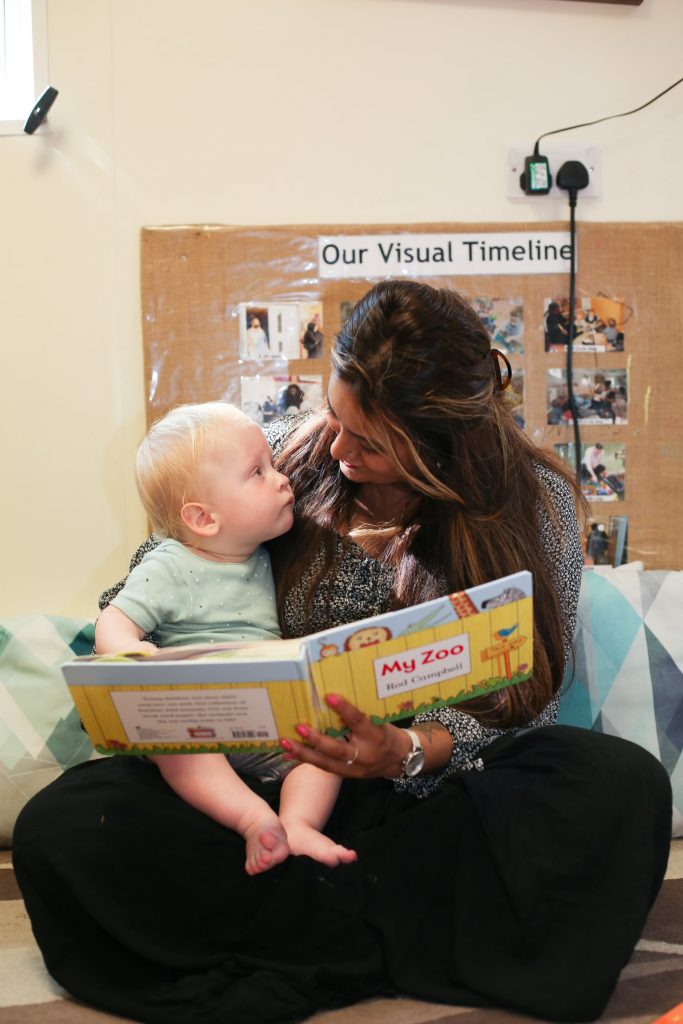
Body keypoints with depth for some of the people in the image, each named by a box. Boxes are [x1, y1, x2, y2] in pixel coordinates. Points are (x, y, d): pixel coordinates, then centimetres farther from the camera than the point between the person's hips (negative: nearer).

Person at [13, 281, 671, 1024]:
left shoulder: (533, 502, -3)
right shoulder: (282, 461, 1)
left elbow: (517, 703, -5)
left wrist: (408, 754, -25)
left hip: (445, 795, -1)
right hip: (279, 788, 2)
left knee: (623, 786, -32)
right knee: (62, 823, -25)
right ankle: (408, 940, -22)